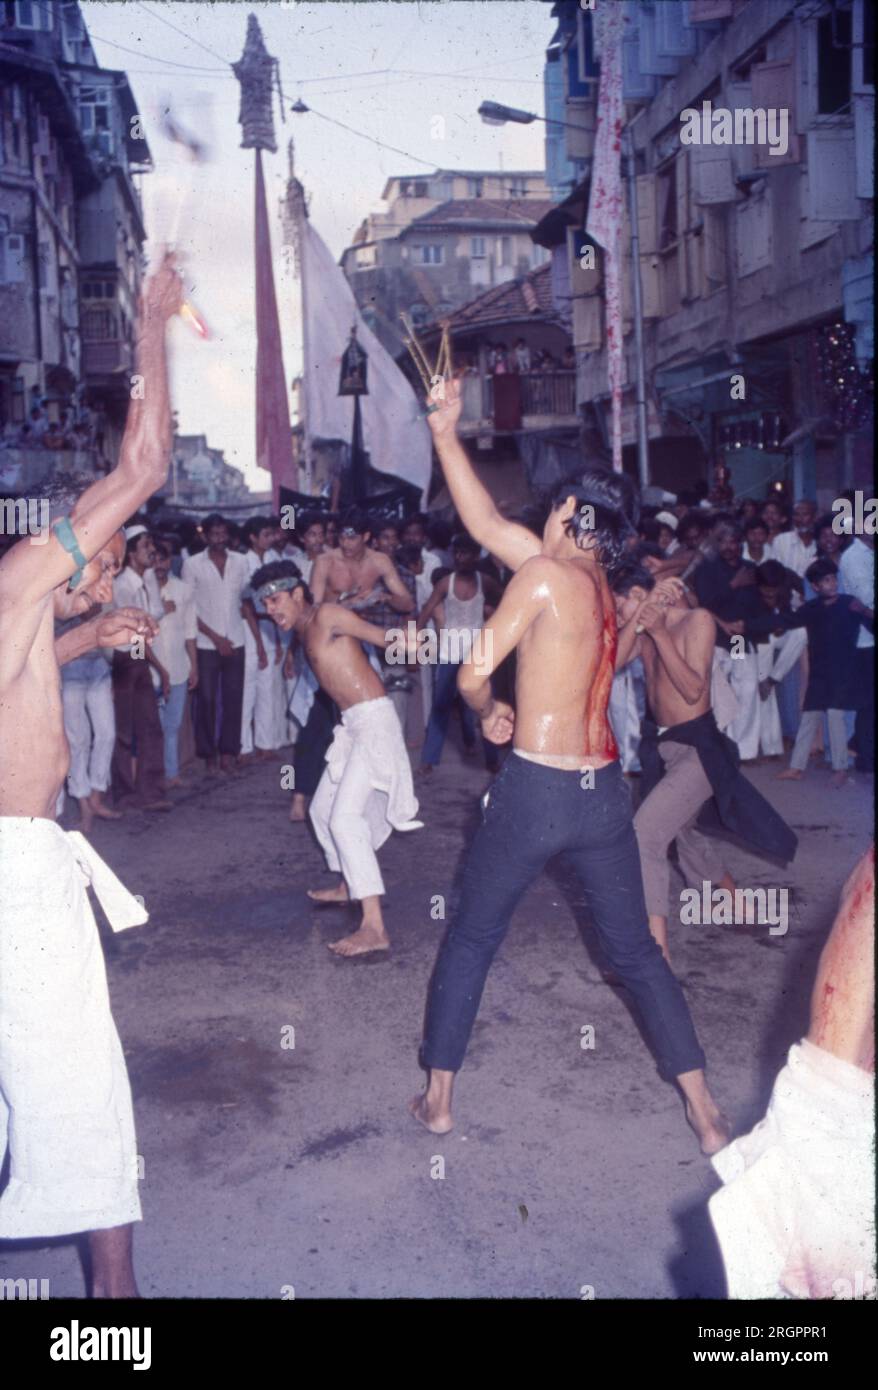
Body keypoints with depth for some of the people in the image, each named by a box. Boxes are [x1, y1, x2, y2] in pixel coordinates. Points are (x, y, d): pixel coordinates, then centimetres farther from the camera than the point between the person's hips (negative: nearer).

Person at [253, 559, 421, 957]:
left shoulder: (326, 615, -9)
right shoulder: (304, 631, 17)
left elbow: (387, 639, -14)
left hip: (373, 720, -10)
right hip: (353, 724, 10)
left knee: (345, 817, -19)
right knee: (322, 809, 21)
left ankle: (374, 928, -24)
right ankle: (348, 886, 43)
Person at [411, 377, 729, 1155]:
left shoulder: (546, 573, -10)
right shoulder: (601, 582, 10)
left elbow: (475, 673, -10)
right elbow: (489, 523, 13)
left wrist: (488, 713, 12)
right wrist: (446, 434, 14)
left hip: (534, 791, -5)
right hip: (605, 792, 6)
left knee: (471, 939, 14)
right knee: (637, 952, 15)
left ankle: (438, 1099, 22)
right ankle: (707, 1118, 15)